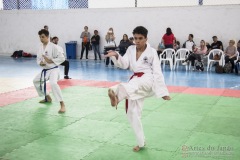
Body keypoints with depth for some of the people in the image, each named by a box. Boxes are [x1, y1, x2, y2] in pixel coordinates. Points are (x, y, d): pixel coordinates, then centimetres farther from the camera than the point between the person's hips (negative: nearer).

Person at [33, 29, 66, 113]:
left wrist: (50, 61, -23)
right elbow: (38, 59, 14)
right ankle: (47, 98, 38)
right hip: (45, 70, 9)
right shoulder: (40, 48, 5)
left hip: (53, 69, -9)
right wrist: (40, 63, -10)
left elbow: (62, 58, -17)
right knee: (36, 81, 23)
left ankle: (62, 105, -29)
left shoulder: (53, 47, -16)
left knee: (53, 83, -33)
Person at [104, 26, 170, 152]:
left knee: (132, 85, -39)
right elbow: (124, 65, -1)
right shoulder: (131, 49, 9)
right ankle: (141, 142, 17)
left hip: (147, 79, -5)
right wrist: (116, 56, -21)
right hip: (135, 83, 5)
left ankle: (116, 94, -70)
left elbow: (157, 72, -6)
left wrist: (163, 91, -9)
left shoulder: (151, 51, -4)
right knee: (132, 112, 4)